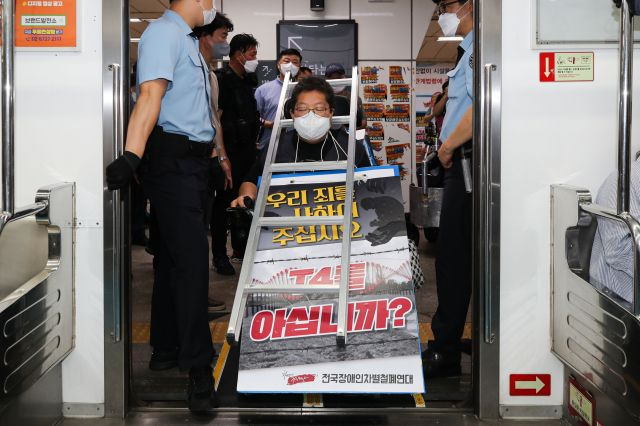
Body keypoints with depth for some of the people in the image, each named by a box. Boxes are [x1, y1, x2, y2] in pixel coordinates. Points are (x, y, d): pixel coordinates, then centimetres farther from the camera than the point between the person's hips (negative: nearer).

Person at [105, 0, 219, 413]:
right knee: (191, 260, -12)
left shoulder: (188, 40, 20)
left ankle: (167, 350, 21)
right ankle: (199, 369, -9)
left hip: (193, 160, 10)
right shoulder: (163, 33, -10)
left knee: (173, 258, 12)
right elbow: (150, 95, -25)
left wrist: (217, 150, 25)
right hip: (172, 159, -10)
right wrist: (132, 156, -34)